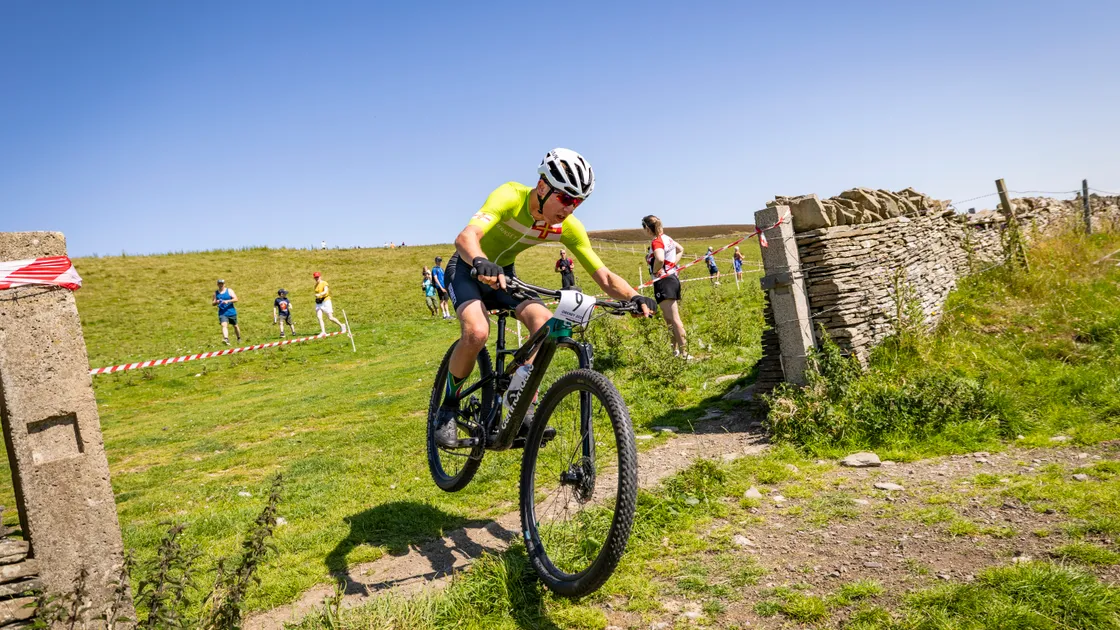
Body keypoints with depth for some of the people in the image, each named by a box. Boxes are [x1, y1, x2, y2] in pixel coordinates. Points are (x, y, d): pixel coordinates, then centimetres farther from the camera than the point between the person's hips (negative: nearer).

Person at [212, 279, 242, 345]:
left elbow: (236, 299, -8)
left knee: (235, 326, 15)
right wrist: (216, 302, -11)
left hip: (231, 312, 0)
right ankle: (226, 339, -40)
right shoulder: (216, 293, 8)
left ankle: (239, 338, 36)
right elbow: (213, 303, 12)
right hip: (222, 313, 0)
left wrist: (228, 301, -23)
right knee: (224, 325, -23)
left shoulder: (229, 291, 0)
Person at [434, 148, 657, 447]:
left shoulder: (568, 226, -16)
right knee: (477, 331, -31)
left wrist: (634, 296, -36)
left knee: (546, 323, -22)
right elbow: (465, 237, -45)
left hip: (504, 273, 5)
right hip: (468, 268, -4)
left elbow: (604, 276, -16)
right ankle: (448, 408, -6)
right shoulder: (510, 196, -30)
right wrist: (481, 263, -67)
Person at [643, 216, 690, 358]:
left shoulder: (656, 241, -15)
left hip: (664, 282, -10)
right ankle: (676, 350, 24)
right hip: (673, 278, 10)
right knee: (671, 318, 17)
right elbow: (680, 249, 30)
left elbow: (660, 259, -35)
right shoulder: (666, 238, 12)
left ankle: (684, 353, -8)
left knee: (674, 319, -9)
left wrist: (654, 272, -16)